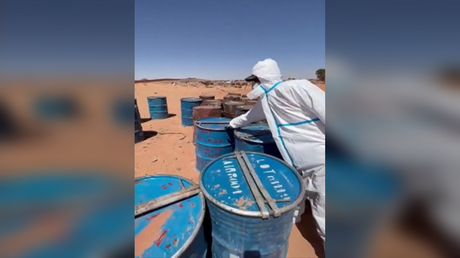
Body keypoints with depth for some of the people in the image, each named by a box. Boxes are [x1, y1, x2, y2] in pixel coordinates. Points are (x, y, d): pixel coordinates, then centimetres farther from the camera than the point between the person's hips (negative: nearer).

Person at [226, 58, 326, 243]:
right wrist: (232, 124, 44)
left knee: (323, 220, 4)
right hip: (300, 166, 8)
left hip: (320, 163, -7)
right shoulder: (264, 102, 9)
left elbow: (324, 111, -23)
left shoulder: (295, 88, -18)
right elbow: (248, 117, 28)